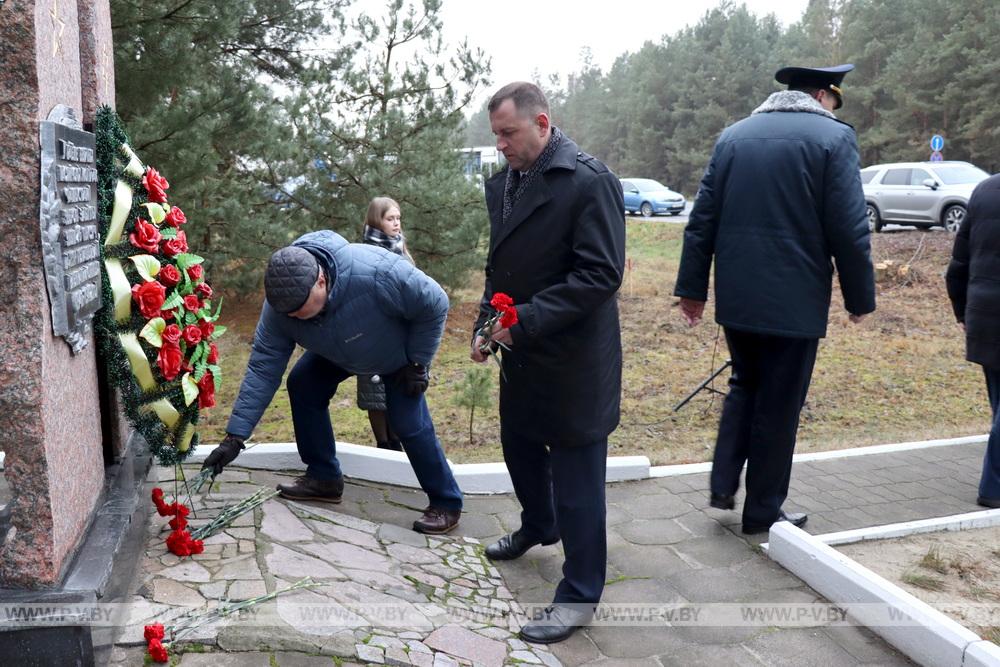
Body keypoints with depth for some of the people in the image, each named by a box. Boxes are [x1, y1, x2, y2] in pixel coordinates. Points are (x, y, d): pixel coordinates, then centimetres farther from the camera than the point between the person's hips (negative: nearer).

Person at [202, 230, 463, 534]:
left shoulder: (376, 272, -46)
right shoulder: (280, 304, -29)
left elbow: (435, 304, -31)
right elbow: (262, 369, -23)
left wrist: (417, 363, -23)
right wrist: (234, 437, -26)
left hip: (399, 349, -5)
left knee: (409, 422, -14)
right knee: (302, 385, -6)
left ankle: (446, 504, 4)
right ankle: (324, 478, 10)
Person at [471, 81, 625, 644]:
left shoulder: (589, 180, -17)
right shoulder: (504, 183, 7)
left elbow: (602, 275, -22)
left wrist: (526, 319, -24)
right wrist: (487, 326, 3)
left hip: (573, 359, -8)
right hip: (522, 353, 8)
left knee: (576, 474, 2)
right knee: (519, 445, 23)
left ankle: (580, 595, 18)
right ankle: (539, 525, 52)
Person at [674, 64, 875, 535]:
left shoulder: (733, 135, 8)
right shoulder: (833, 137, -6)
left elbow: (701, 221, 5)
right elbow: (849, 231, -11)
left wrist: (692, 288, 9)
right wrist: (860, 297, 0)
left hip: (736, 297, 5)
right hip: (794, 299, -4)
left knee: (744, 385, 23)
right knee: (778, 404, 8)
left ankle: (723, 486, 17)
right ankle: (763, 511, 20)